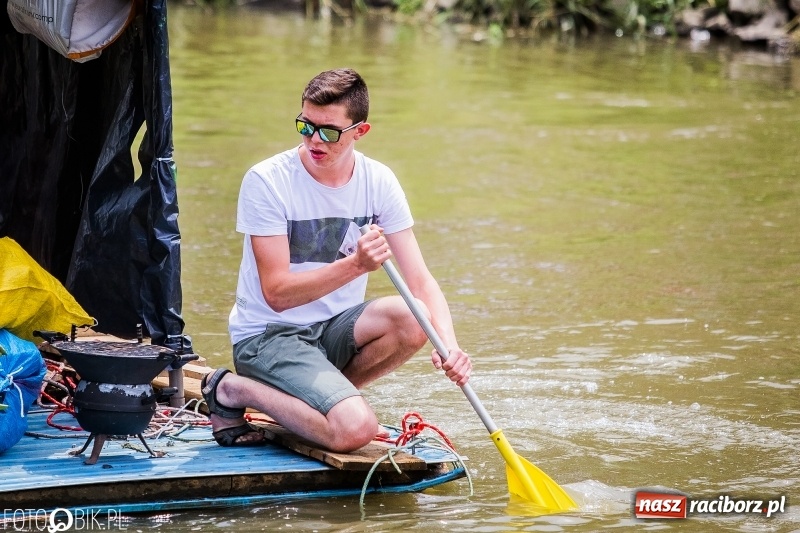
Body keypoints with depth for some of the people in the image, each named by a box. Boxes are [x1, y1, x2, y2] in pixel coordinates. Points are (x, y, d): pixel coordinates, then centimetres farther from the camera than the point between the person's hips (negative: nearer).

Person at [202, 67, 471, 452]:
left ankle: (326, 394, 0)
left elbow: (421, 281, -7)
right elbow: (277, 293, -21)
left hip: (335, 328, 5)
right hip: (267, 335, -5)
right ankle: (233, 390, -4)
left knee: (413, 321, -26)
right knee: (355, 431, -27)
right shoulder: (267, 182, -17)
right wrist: (356, 264, -34)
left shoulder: (378, 182, -4)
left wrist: (448, 344, -26)